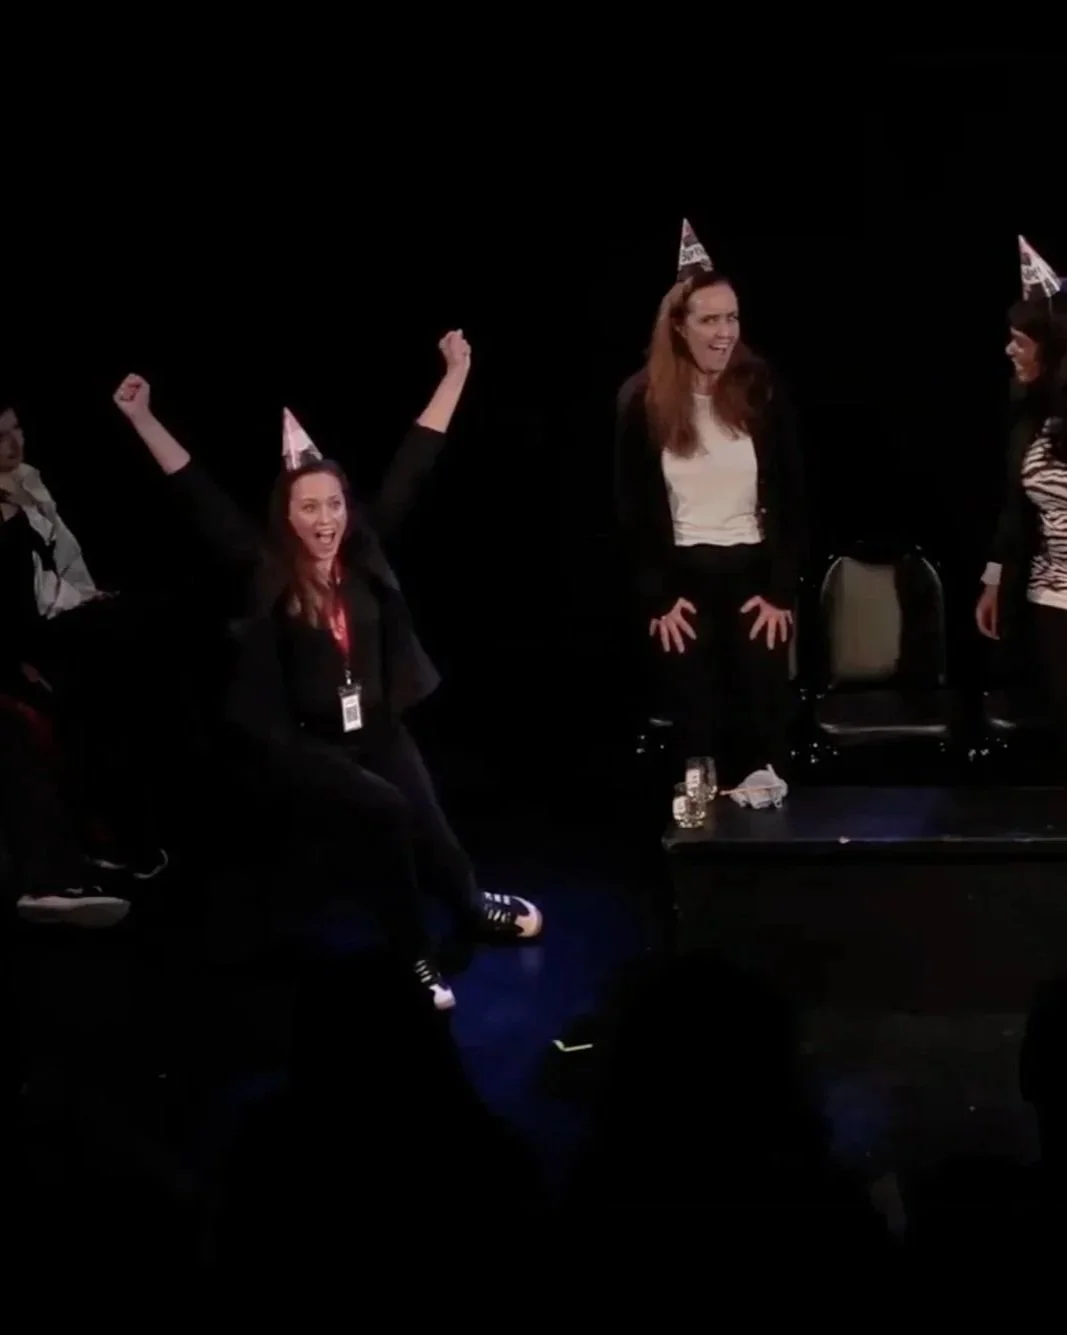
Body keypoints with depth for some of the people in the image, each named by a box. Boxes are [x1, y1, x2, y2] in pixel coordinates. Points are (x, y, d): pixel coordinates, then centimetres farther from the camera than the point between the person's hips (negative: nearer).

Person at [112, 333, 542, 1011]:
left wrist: (456, 373, 5)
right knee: (384, 809, -27)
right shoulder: (268, 570, -9)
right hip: (302, 742, -3)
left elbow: (412, 467, 1)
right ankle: (418, 953, -5)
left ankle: (469, 903, 28)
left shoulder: (365, 552, -2)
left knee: (425, 826, -11)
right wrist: (142, 418, -18)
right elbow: (199, 494, -12)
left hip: (378, 727, 3)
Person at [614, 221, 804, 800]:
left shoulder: (761, 390, -1)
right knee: (699, 730, 1)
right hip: (684, 578, 0)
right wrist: (658, 599, -5)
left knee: (765, 723, -1)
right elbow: (634, 510, 1)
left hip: (755, 572, 0)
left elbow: (790, 499, 2)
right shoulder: (643, 400, -3)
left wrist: (780, 590, -4)